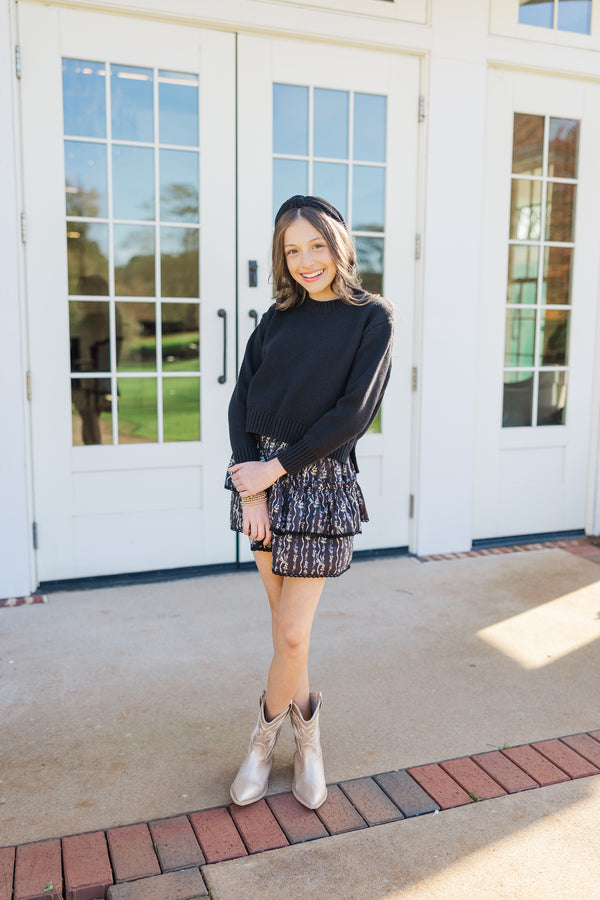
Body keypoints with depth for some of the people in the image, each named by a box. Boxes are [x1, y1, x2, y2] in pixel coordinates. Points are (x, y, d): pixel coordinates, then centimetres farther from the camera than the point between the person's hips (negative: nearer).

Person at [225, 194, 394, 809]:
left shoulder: (371, 319, -2)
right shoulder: (278, 318, 10)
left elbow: (352, 413, -11)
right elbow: (241, 400, 3)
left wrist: (273, 470, -13)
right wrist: (251, 491, -8)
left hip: (319, 483, -4)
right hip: (260, 477, 4)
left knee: (292, 634, -1)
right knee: (283, 620, 12)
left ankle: (264, 735, 26)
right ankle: (305, 732, 33)